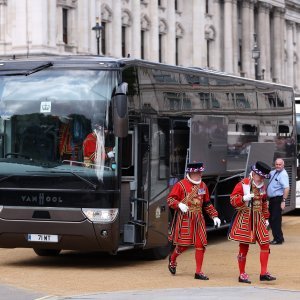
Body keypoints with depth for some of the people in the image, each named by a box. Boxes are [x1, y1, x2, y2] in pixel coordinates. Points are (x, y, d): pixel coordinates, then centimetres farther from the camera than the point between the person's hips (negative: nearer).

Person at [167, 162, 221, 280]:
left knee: (201, 244, -1)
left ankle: (199, 272, 6)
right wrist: (179, 205, -24)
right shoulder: (181, 185, -5)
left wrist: (214, 216, 12)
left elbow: (207, 204, 20)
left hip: (198, 219, 5)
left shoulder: (203, 186, 12)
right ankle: (172, 259, 29)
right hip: (184, 219, -5)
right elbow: (170, 199, -6)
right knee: (184, 243, -3)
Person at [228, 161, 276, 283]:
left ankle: (264, 273, 2)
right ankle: (242, 275, 10)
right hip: (244, 220, -6)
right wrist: (244, 198, -32)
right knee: (244, 247, 0)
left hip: (258, 219, 6)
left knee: (265, 244, -4)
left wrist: (266, 218, 20)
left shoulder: (262, 187, 10)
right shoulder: (242, 185, -10)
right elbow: (233, 200, -15)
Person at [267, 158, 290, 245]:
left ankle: (278, 239, -4)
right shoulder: (274, 172, 12)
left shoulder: (283, 174, -17)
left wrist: (283, 201, -30)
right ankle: (278, 237, 23)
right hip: (272, 199, 10)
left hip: (278, 199, -10)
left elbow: (287, 188, -26)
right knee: (271, 219, 14)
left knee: (276, 219, -9)